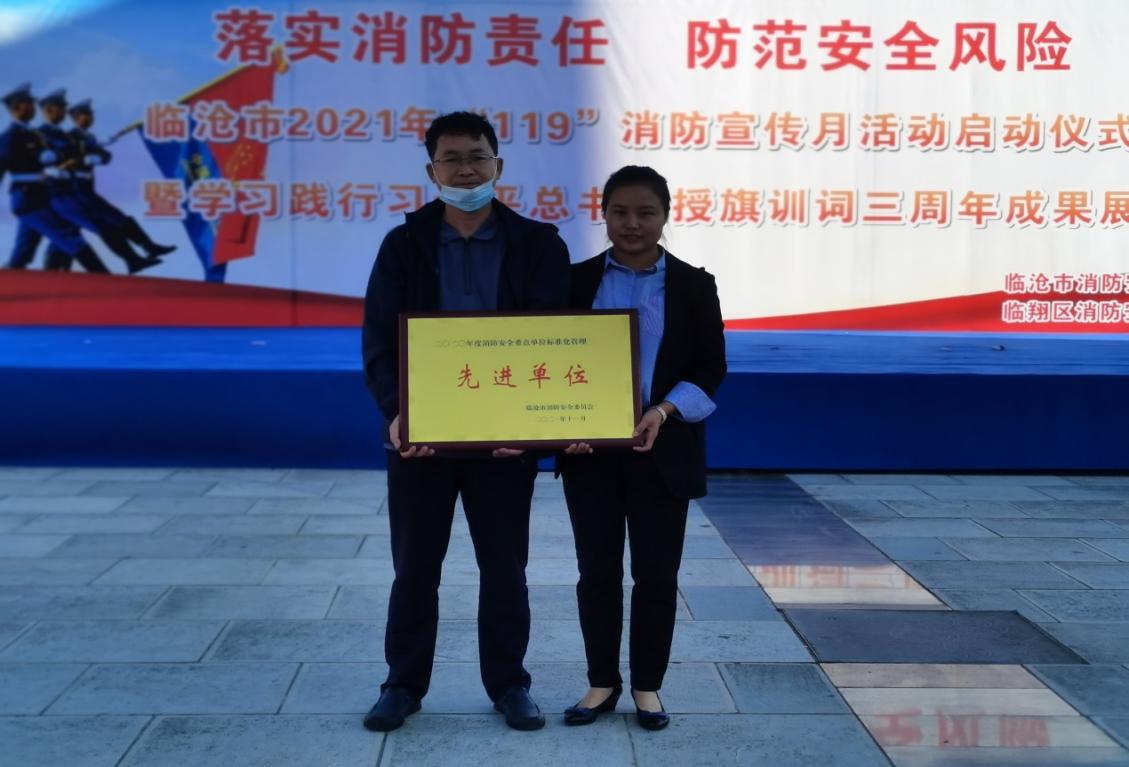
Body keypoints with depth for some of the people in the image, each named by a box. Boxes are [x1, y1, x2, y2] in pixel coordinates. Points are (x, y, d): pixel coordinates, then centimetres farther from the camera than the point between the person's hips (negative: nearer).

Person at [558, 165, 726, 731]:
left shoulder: (693, 286, 2)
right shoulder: (578, 281, 4)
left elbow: (711, 370, 0)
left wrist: (665, 411, -17)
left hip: (663, 452, -1)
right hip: (591, 451, 1)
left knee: (656, 575, 6)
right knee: (597, 573, 8)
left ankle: (648, 686, 21)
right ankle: (602, 683, 22)